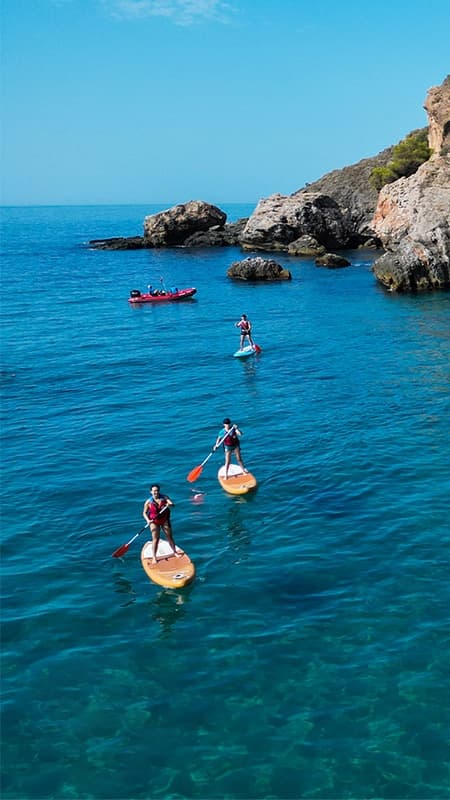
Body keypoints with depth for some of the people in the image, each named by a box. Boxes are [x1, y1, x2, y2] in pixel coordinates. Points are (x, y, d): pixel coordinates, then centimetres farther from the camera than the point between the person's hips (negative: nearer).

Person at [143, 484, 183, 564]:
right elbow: (144, 513, -4)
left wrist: (169, 504, -39)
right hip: (154, 521, -2)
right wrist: (148, 520, -20)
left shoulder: (164, 497, -7)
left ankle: (175, 552, 30)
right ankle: (154, 557, 2)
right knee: (155, 539, -6)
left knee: (169, 537, 10)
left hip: (165, 520, 2)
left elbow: (172, 504, -15)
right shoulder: (148, 502, -10)